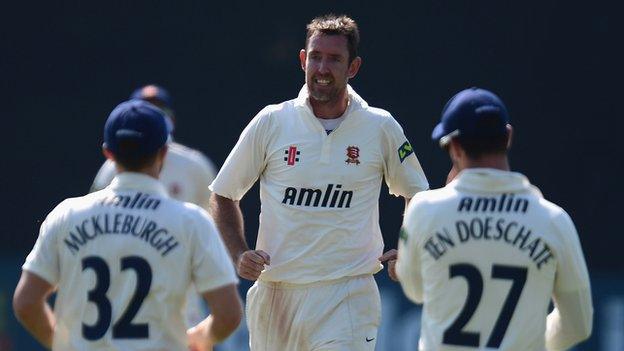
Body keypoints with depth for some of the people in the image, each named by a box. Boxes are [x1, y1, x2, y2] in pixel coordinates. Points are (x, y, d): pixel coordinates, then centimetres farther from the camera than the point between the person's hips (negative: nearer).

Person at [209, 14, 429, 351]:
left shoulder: (380, 128, 2)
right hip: (274, 293, 2)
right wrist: (240, 255, -4)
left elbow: (418, 196, 16)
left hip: (347, 296, -2)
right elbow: (223, 195, 11)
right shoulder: (271, 123, 2)